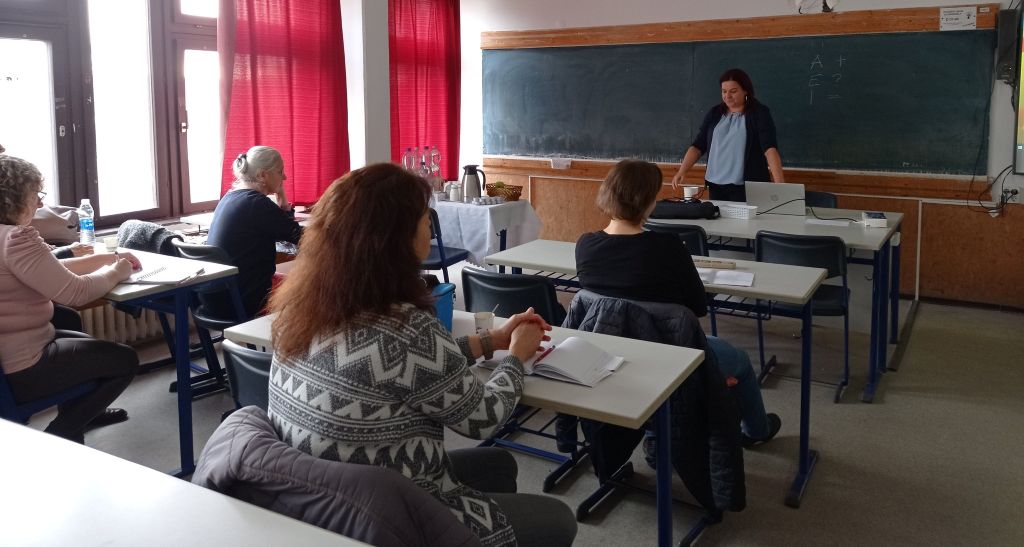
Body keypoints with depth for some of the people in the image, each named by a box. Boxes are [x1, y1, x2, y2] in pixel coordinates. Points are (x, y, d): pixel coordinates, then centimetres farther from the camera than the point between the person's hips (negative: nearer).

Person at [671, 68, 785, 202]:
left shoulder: (759, 113, -3)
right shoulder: (715, 113, 10)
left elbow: (770, 148, -15)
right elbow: (698, 145, 8)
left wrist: (779, 183, -27)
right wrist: (681, 171, -6)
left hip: (747, 187, -4)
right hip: (715, 185, 4)